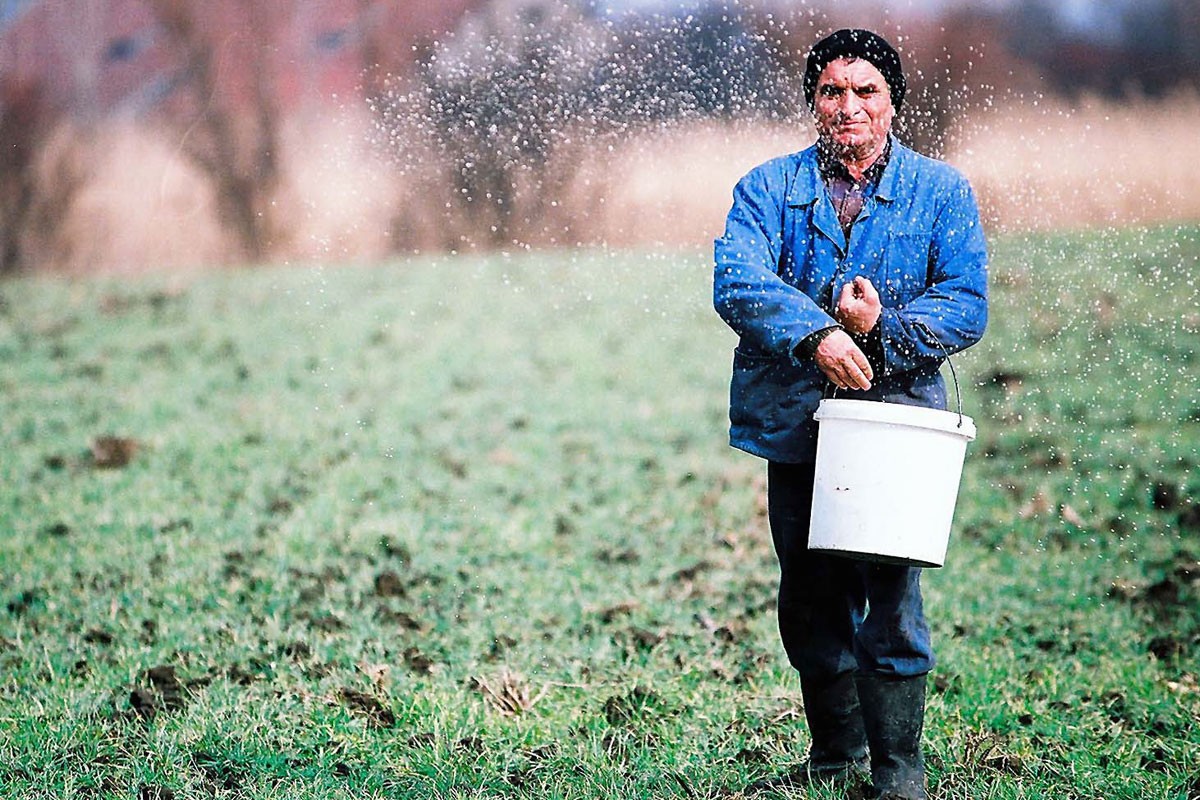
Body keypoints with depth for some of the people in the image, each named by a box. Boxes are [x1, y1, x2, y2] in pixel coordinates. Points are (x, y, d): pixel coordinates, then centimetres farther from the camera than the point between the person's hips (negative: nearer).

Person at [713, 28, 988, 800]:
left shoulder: (941, 192, 5)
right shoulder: (770, 187, 6)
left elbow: (967, 304, -2)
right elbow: (736, 279, -11)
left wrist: (884, 326, -19)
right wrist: (816, 333, -27)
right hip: (795, 424, 2)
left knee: (890, 604, -8)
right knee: (810, 604, 12)